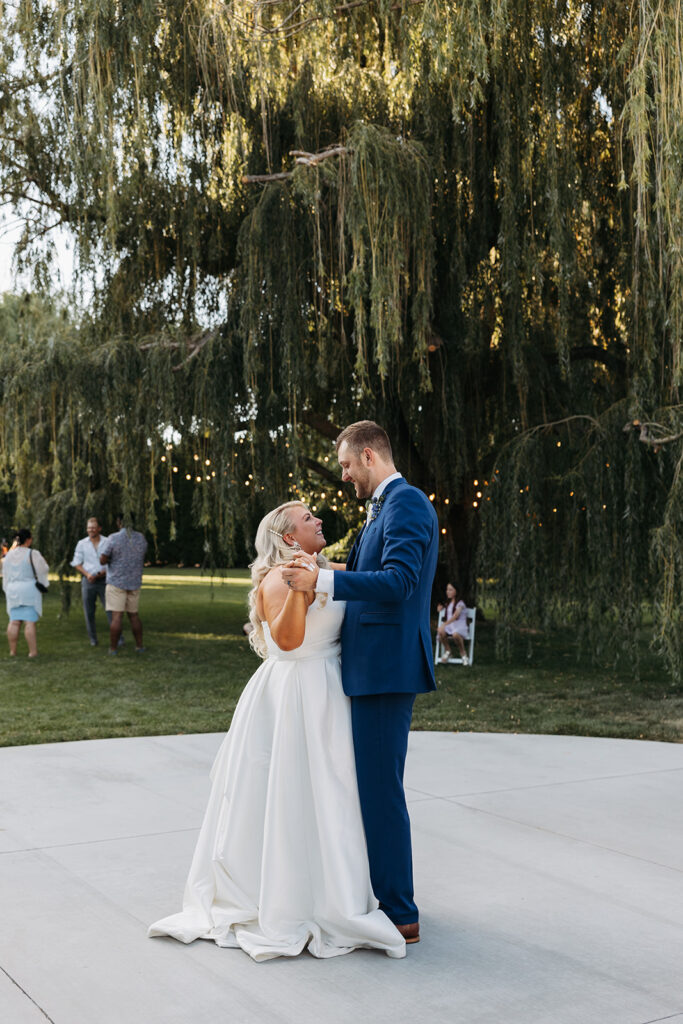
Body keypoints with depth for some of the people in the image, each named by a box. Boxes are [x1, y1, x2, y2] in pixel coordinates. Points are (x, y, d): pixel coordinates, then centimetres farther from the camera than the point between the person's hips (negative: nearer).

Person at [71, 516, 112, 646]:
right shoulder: (82, 544, 6)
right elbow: (77, 563, 6)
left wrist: (106, 571, -13)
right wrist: (87, 574, -10)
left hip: (104, 580, -1)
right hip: (88, 581, 2)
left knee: (110, 609, -6)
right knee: (89, 612, 3)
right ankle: (92, 639, 12)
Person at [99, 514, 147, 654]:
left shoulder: (113, 539, -12)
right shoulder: (141, 538, 3)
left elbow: (102, 561, -12)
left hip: (116, 581, -4)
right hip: (135, 582, 4)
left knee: (117, 616, -3)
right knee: (133, 615, 13)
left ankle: (113, 648, 1)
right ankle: (139, 646, 13)